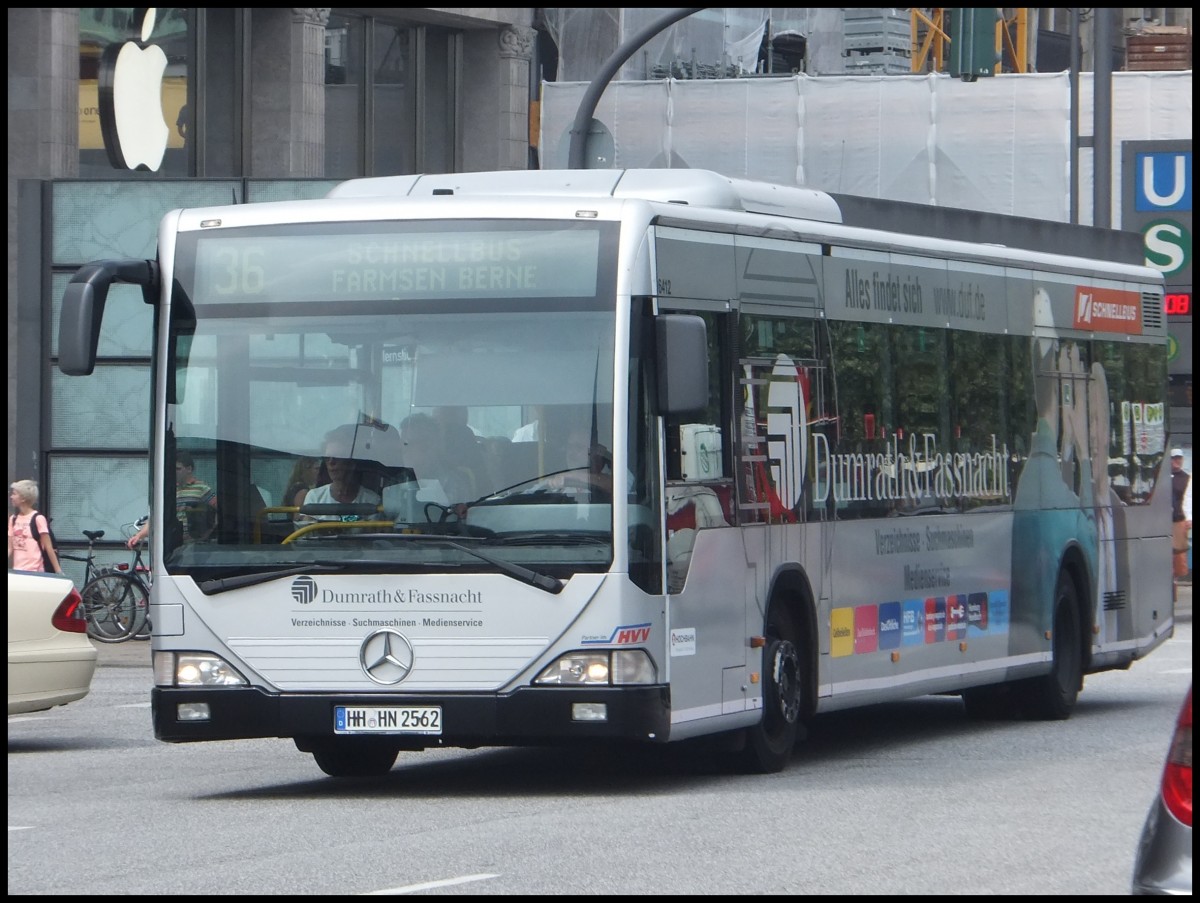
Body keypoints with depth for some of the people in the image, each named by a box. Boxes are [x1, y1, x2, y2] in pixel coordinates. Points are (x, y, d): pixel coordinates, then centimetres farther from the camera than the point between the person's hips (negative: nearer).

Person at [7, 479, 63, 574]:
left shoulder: (38, 519, -9)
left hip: (34, 572, -6)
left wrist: (58, 571, -12)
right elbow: (10, 548, 10)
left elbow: (48, 548, -9)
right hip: (17, 571, 6)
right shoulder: (13, 519, 10)